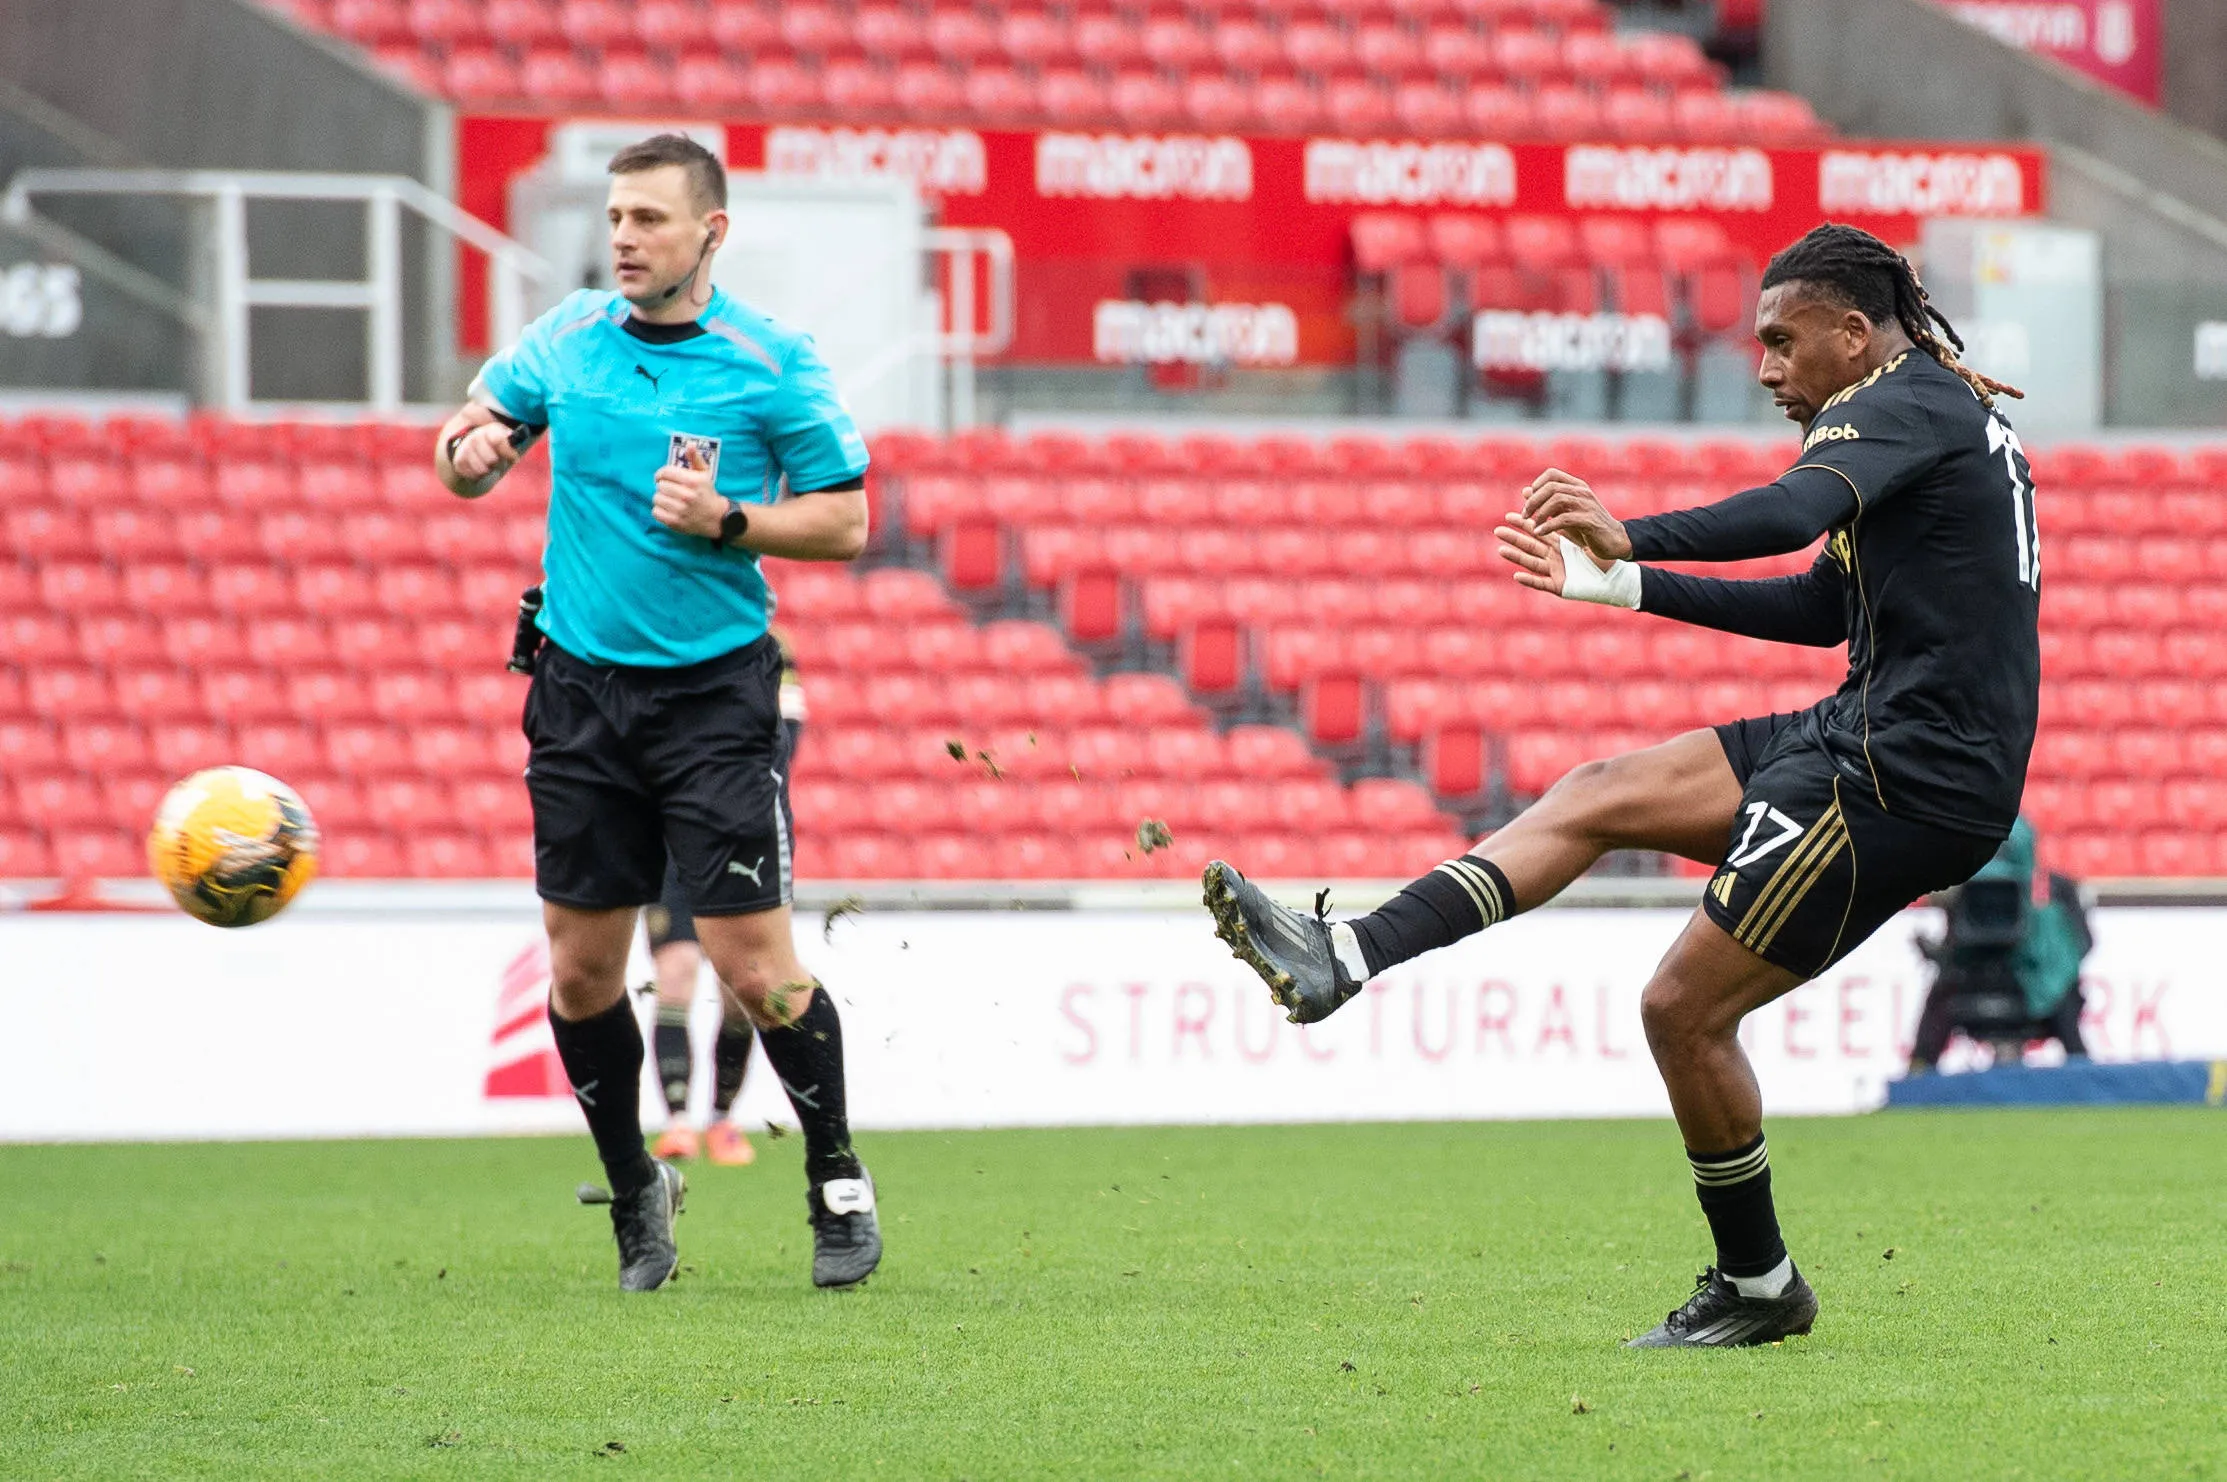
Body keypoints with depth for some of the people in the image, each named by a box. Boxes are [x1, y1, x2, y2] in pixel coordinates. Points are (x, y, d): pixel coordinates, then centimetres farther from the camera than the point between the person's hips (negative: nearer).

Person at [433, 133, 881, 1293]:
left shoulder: (772, 363, -5)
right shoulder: (565, 340, 4)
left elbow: (845, 522, -1)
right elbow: (470, 454, 16)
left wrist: (727, 520, -17)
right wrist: (469, 450, -7)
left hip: (716, 687, -3)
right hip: (582, 684, 3)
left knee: (755, 967, -8)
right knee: (582, 968, 4)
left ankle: (837, 1181, 13)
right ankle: (635, 1193, 24)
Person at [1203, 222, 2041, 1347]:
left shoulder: (1904, 403, -11)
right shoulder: (1943, 412, 20)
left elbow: (1791, 513, -32)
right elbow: (1825, 608, 25)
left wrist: (1630, 537, -41)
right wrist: (1620, 583, 25)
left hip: (1908, 780, -10)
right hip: (1862, 738, 10)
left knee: (1685, 1009, -6)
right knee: (1595, 798, 8)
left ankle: (1757, 1285, 9)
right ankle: (1345, 960, 3)